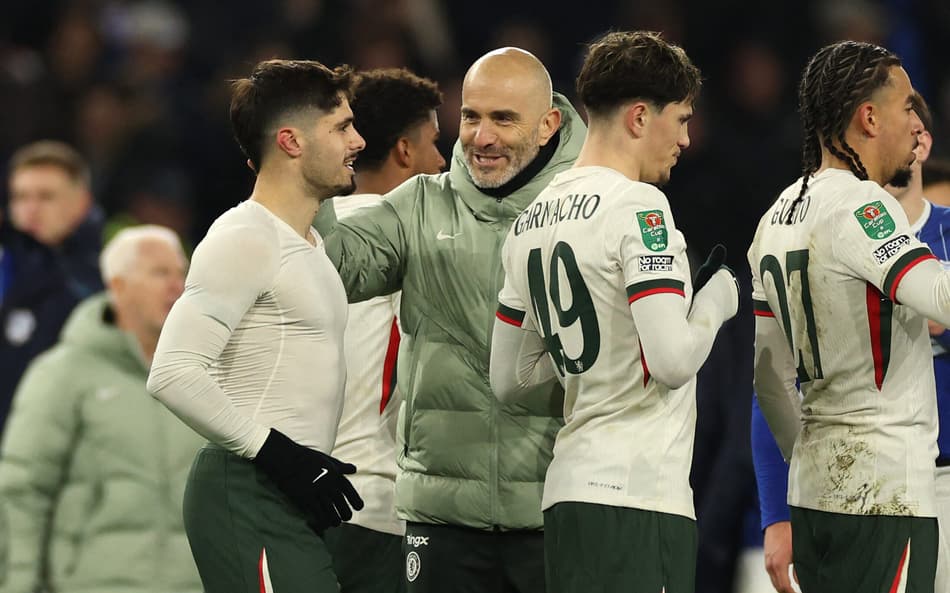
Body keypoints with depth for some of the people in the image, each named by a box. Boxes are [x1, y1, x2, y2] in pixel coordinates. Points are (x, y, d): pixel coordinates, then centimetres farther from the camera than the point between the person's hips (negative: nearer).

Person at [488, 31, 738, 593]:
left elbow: (509, 380, 22)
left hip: (568, 487, 9)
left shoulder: (531, 221, 16)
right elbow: (673, 360, -18)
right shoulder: (638, 207, -9)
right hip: (637, 495, -9)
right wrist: (717, 298, 0)